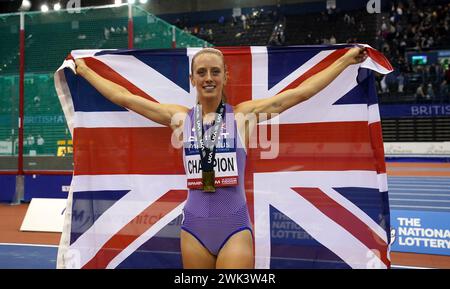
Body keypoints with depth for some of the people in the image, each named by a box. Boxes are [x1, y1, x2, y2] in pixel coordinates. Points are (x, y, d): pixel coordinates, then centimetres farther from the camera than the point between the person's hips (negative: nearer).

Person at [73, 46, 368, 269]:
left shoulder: (243, 114, 0)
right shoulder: (180, 116, 4)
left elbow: (301, 91, 1)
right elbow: (123, 96, 9)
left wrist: (346, 59, 4)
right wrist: (84, 70, 14)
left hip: (235, 226, -2)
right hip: (194, 225, 2)